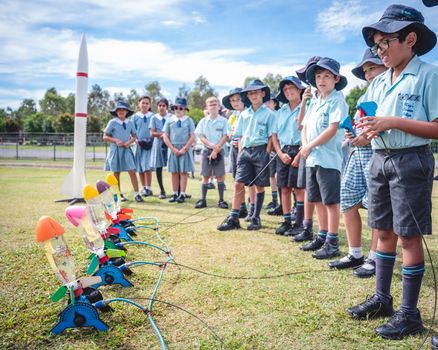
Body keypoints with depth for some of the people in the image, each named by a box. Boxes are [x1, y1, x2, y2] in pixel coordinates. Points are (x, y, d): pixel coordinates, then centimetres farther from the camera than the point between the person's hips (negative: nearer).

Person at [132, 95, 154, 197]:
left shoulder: (153, 116, 6)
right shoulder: (135, 117, 10)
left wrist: (152, 139, -8)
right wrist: (136, 140, -7)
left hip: (150, 144, -2)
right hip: (139, 144, 3)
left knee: (147, 166, -13)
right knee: (140, 168, 6)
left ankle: (148, 188, -6)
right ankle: (144, 187, 17)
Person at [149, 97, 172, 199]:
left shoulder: (171, 117, 4)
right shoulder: (154, 118, 7)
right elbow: (152, 133, -1)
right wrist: (163, 133, -12)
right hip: (158, 144, 2)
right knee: (158, 167, 4)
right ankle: (162, 190, 19)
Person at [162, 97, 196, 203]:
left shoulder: (189, 121, 2)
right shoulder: (169, 121, 7)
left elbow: (192, 137, -1)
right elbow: (165, 137, 5)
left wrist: (184, 149, -9)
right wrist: (173, 149, -5)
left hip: (185, 149, -2)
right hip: (173, 149, 2)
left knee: (183, 172, -1)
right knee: (174, 172, 5)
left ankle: (182, 194, 4)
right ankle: (175, 194, 12)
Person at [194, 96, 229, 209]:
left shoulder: (223, 121, 1)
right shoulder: (203, 121, 6)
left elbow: (224, 137, -4)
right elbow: (201, 137, 1)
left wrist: (216, 150, -12)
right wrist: (211, 145, -16)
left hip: (219, 151, -1)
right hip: (206, 150, 2)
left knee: (220, 176, 0)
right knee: (205, 176, 4)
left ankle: (221, 200, 6)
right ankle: (203, 200, 8)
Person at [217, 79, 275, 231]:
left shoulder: (269, 113, 1)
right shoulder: (244, 114, 14)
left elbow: (271, 136, -3)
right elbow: (240, 136, 16)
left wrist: (266, 154, -11)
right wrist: (241, 151, 6)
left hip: (261, 150, -4)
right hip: (245, 150, 4)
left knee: (259, 186, 4)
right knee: (238, 183, -3)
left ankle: (256, 218, 14)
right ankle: (234, 218, 1)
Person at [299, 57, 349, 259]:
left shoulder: (337, 101, -7)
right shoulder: (315, 103, 18)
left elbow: (333, 129, -16)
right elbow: (305, 127, 18)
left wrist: (310, 146, -11)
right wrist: (305, 146, -1)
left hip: (328, 159, -8)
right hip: (311, 159, 8)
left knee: (331, 201, -1)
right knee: (318, 200, 14)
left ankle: (332, 244, 6)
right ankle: (322, 237, 26)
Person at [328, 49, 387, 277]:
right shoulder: (364, 98, 25)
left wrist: (370, 136, -21)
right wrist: (351, 134, 5)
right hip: (357, 153, 8)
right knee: (348, 203, 5)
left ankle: (374, 259, 6)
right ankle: (355, 254, 16)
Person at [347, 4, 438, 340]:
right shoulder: (378, 83, 13)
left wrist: (394, 122, -20)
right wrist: (366, 130, -7)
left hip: (411, 161, -7)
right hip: (379, 160, 7)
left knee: (409, 236, -1)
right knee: (384, 232, 13)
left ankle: (409, 313, 12)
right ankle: (382, 299, 26)